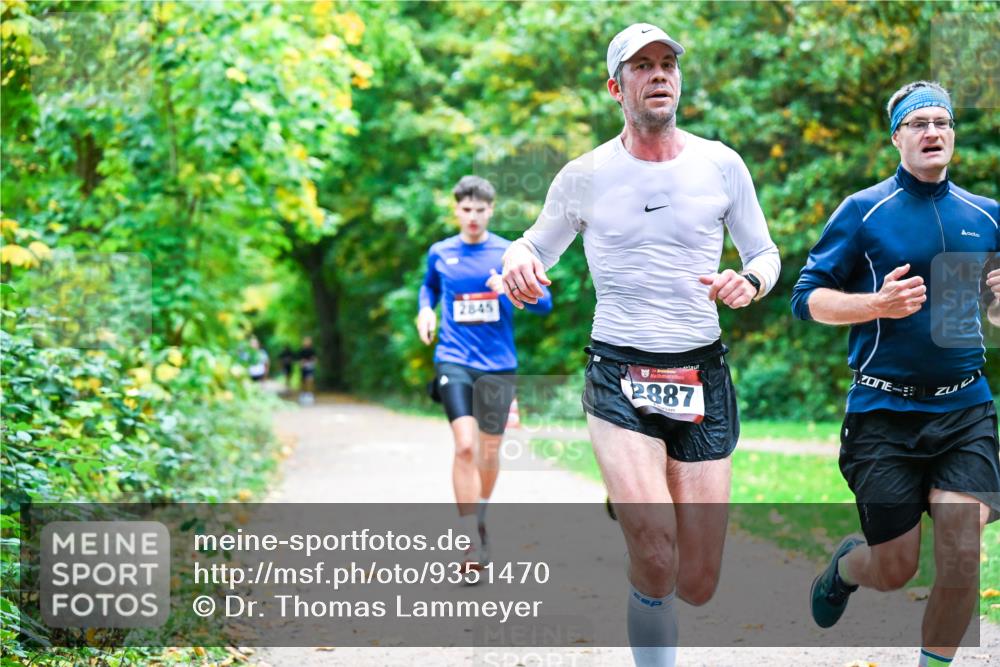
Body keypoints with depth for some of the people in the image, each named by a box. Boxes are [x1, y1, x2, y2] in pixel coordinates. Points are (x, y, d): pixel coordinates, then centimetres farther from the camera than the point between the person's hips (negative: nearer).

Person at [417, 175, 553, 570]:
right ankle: (470, 543, -15)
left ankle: (480, 518, 37)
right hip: (454, 360, -1)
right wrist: (425, 309, 7)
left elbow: (545, 302, -1)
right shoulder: (439, 254, 6)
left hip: (498, 364, 1)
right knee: (465, 446, -17)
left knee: (489, 451, 9)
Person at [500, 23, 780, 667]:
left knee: (697, 585, 2)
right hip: (619, 377, -2)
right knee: (656, 558, -23)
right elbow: (537, 246, 14)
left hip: (703, 375, 2)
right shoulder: (584, 176, 1)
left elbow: (765, 252, 13)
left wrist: (749, 281, -11)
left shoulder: (722, 165, 3)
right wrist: (518, 260, -11)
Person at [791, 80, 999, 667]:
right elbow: (808, 298, -3)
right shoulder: (864, 211, -2)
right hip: (885, 414, -2)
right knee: (894, 571, 4)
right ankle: (846, 563, 40)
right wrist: (877, 304, -18)